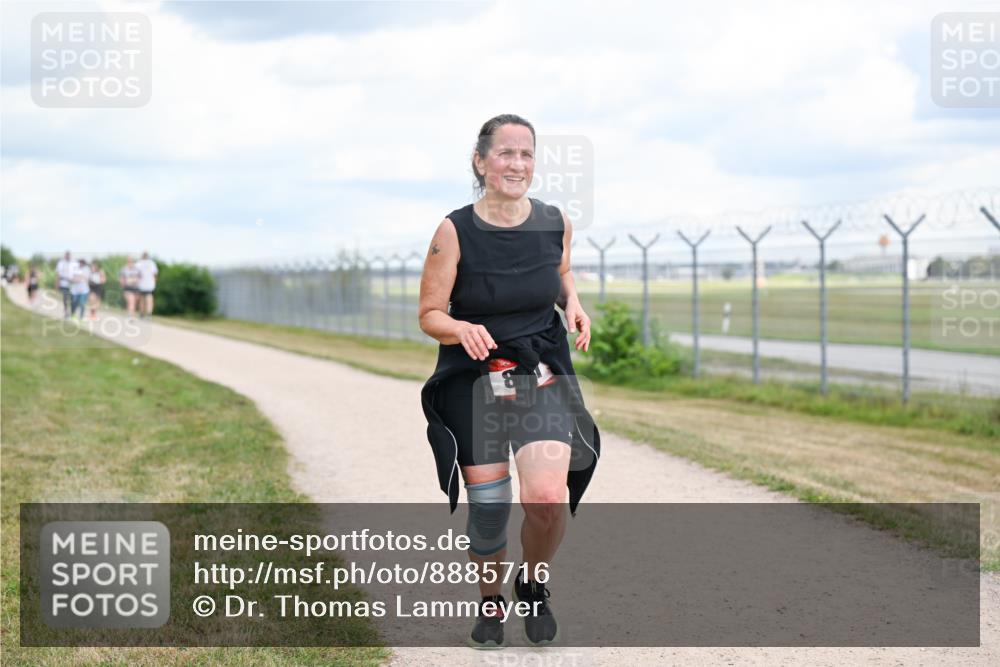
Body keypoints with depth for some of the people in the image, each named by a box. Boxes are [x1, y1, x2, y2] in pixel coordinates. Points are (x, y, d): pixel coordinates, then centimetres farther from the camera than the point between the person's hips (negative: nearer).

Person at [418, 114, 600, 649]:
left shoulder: (555, 223, -4)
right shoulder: (455, 232, -12)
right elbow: (430, 315, -7)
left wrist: (572, 302, -2)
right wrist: (461, 329, -28)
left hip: (542, 375, 1)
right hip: (473, 381, -1)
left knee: (547, 497, -18)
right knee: (488, 510, 0)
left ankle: (533, 585, 14)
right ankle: (490, 603, 30)